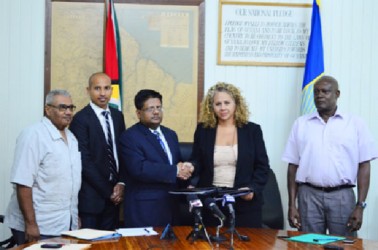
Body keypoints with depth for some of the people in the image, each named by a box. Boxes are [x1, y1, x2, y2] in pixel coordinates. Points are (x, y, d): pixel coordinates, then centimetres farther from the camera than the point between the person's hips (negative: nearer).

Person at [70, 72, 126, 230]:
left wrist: (121, 183, -1)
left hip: (114, 195, 6)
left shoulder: (118, 116, 10)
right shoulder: (81, 119, -10)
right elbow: (84, 162, -13)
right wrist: (108, 191, -11)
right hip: (92, 196, -6)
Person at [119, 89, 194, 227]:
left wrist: (184, 169, -6)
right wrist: (175, 171, -17)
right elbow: (139, 168, -20)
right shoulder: (129, 137, -7)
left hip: (171, 207, 6)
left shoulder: (170, 134, 16)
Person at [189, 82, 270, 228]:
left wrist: (252, 188, -12)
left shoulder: (252, 130, 5)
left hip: (244, 203, 0)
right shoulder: (203, 129, 7)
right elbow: (196, 163, 9)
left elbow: (262, 166, 4)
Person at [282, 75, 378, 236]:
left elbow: (364, 166, 2)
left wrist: (360, 206, -5)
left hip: (342, 197, -1)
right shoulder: (301, 124, 8)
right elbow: (293, 166, 8)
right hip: (309, 195, 1)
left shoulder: (355, 124, 4)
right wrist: (292, 205, 3)